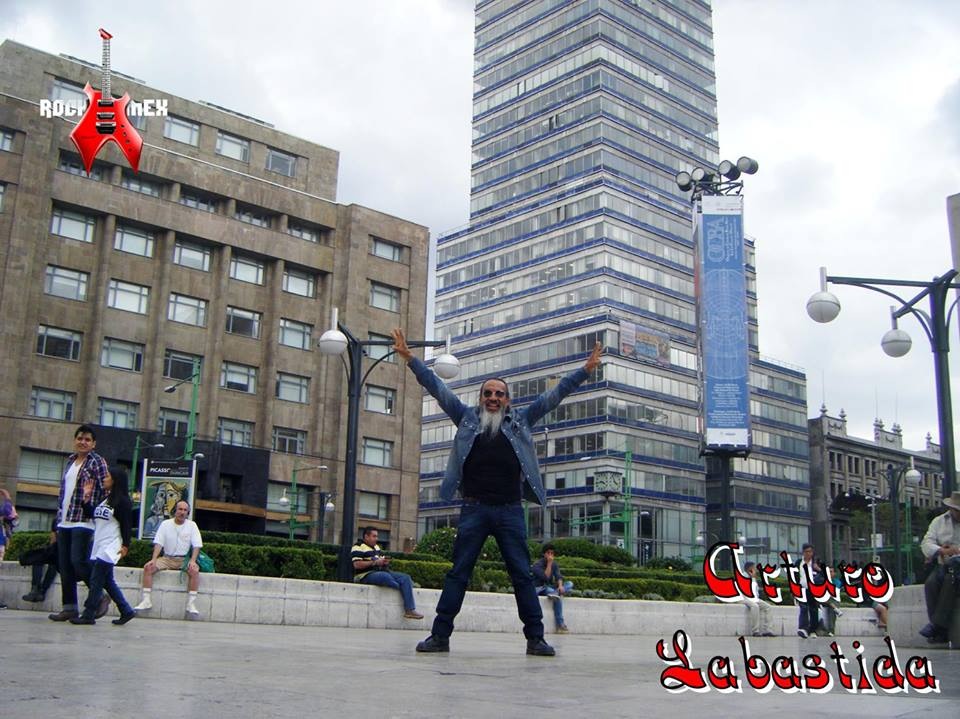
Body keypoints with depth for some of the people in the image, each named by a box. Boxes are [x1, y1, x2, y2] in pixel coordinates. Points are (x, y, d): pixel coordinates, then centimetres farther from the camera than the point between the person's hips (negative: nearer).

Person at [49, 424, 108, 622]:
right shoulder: (70, 461, 17)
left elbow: (105, 491, -8)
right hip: (64, 521, 7)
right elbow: (63, 490, 21)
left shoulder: (97, 462, -4)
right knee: (65, 565, 6)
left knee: (78, 562, -14)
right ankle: (69, 606, 13)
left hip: (84, 521, -7)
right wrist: (59, 517, 18)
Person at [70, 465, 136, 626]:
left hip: (110, 548, -9)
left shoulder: (122, 501, -9)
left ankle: (88, 615, -2)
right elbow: (93, 515, 14)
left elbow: (126, 525, -12)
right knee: (107, 581, 11)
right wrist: (86, 498, 9)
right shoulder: (104, 499, 17)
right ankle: (126, 611, 17)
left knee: (96, 581, -7)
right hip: (99, 546, 9)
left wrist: (125, 545, -16)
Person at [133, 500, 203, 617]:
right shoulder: (165, 524, 5)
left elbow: (196, 545, -3)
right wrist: (154, 559, -16)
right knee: (148, 567, -21)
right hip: (167, 558, 2)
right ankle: (146, 601, -17)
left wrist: (192, 561, -18)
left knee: (194, 571, -32)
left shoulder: (192, 525, 2)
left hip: (184, 559, -2)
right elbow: (158, 543, -2)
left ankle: (191, 604, -28)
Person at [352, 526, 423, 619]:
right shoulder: (359, 547, -3)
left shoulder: (377, 547, 25)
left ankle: (410, 610, -19)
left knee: (405, 577, -10)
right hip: (366, 575, -8)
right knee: (386, 577, -40)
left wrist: (385, 562, 5)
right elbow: (357, 564, -17)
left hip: (382, 572, 8)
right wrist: (375, 562, -17)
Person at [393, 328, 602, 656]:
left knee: (523, 575, 3)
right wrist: (410, 358, 2)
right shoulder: (467, 418, 10)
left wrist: (585, 370, 4)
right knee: (457, 574, 2)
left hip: (510, 511, 0)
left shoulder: (520, 420, 11)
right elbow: (437, 388, 7)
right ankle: (440, 635, 6)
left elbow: (553, 395, 9)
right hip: (474, 509, 0)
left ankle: (535, 638, 8)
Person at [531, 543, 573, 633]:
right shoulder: (537, 564, -12)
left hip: (550, 588, 6)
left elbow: (559, 576, -7)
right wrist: (549, 563, -25)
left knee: (570, 584, -19)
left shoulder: (554, 564, 8)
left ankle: (555, 593, -40)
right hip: (539, 589, -6)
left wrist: (560, 585, -28)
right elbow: (546, 577, -25)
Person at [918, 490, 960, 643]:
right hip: (944, 566, 3)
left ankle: (938, 624, -33)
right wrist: (942, 550, -19)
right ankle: (941, 632, -28)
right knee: (931, 583, -27)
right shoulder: (938, 521, 14)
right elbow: (926, 543, 1)